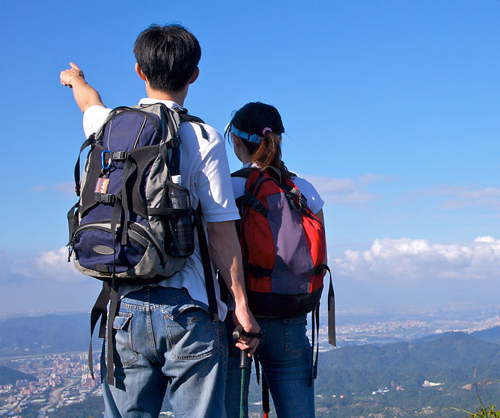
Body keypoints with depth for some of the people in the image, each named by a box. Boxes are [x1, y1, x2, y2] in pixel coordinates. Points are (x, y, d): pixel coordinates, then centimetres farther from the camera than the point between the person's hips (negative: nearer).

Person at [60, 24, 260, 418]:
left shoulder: (108, 128, 7)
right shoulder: (204, 139, -5)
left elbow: (91, 103, 32)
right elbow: (221, 231, -7)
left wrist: (76, 78, 55)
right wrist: (241, 304, -1)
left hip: (124, 307, 4)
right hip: (189, 311, -3)